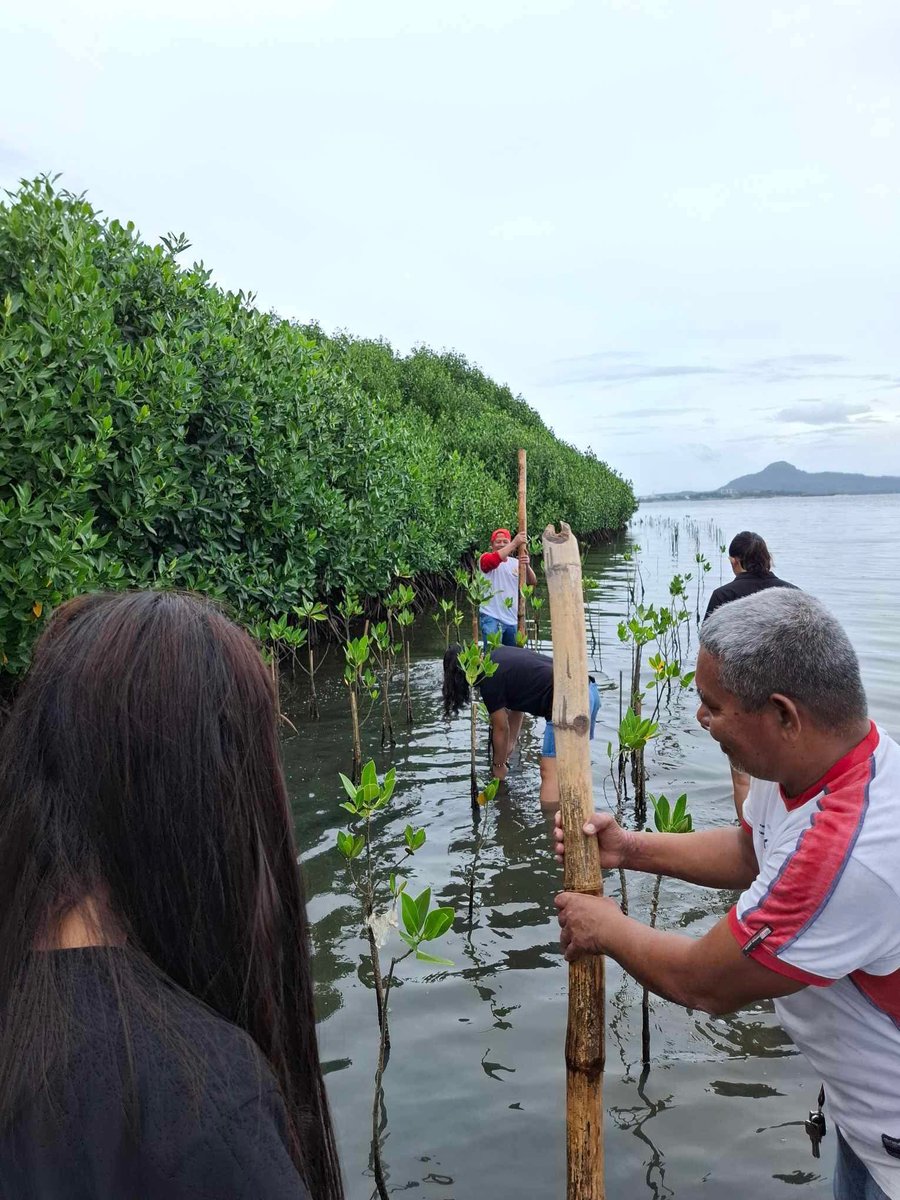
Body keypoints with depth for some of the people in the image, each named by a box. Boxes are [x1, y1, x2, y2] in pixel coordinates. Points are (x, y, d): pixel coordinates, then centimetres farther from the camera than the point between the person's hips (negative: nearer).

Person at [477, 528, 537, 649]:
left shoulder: (516, 563, 11)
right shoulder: (486, 558, -2)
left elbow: (532, 582, 0)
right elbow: (493, 560, -27)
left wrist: (527, 565, -19)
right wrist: (515, 543, -27)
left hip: (512, 619, 6)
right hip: (491, 617, -6)